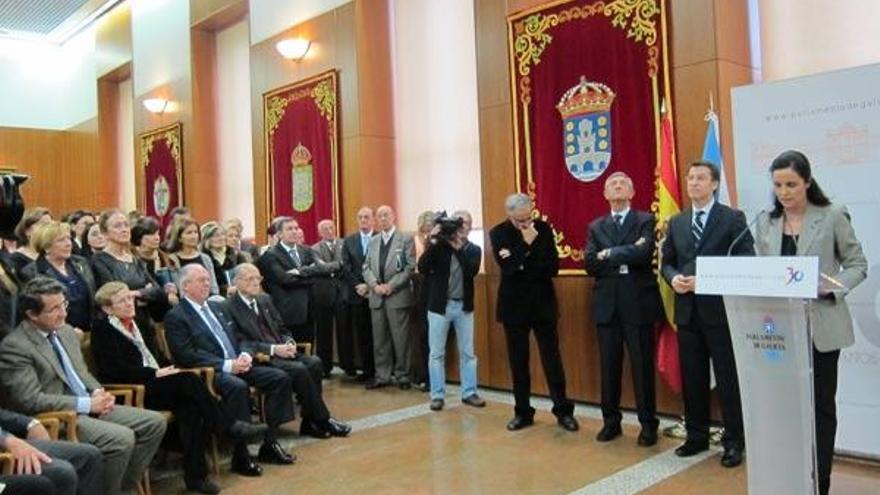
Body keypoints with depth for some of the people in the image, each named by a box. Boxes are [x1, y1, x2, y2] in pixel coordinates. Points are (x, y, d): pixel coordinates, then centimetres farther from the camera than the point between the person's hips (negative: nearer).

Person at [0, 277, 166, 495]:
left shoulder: (66, 331, 12)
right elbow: (30, 400, -19)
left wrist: (98, 393, -1)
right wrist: (87, 404, -19)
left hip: (90, 407, 8)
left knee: (155, 422, -3)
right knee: (122, 439, -28)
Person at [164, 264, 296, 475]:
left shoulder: (218, 307, 20)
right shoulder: (176, 317, -3)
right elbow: (187, 356, -14)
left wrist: (245, 356, -2)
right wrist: (227, 365, -21)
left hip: (237, 365, 8)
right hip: (209, 372, -7)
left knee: (280, 378, -9)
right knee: (238, 387, -36)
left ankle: (269, 443, -4)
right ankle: (240, 456, -24)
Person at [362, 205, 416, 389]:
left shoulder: (406, 239, 1)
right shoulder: (373, 242, 16)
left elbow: (410, 267, -7)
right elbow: (366, 267, 11)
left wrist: (391, 285, -14)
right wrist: (375, 285, -7)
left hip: (398, 296, -4)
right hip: (377, 297, 5)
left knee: (400, 338, -1)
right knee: (379, 338, 8)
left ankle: (402, 375, 10)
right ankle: (382, 375, 16)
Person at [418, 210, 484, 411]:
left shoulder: (474, 249, 3)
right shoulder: (439, 245, -1)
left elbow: (472, 270, -16)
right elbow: (422, 268, -14)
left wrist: (458, 247, -23)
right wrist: (433, 242, -23)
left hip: (464, 306, 2)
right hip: (440, 305, -1)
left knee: (467, 353, 7)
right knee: (436, 353, 3)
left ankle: (469, 393, 18)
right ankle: (437, 395, 11)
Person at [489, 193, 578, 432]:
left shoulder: (543, 229, -2)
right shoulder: (497, 233, -4)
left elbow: (553, 268, -9)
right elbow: (507, 267, -17)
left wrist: (521, 265, -17)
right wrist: (526, 244, -21)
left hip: (543, 303, 0)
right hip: (514, 305, 0)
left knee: (552, 359, 4)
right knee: (518, 362, 8)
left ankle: (563, 411, 14)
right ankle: (523, 412, 20)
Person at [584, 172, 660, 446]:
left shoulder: (645, 221, 2)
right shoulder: (596, 226, 12)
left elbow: (644, 253, -17)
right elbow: (589, 264, -1)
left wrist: (609, 254, -9)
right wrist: (626, 256, -12)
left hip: (638, 302, -3)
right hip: (607, 304, 3)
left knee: (642, 365, 2)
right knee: (609, 366, 9)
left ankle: (648, 424, 15)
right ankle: (611, 421, 21)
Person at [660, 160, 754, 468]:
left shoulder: (733, 218, -2)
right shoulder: (676, 222, 13)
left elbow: (746, 262, -9)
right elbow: (666, 262, 14)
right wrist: (674, 278, -8)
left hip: (720, 310, -4)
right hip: (687, 310, 5)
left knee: (728, 379, 4)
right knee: (692, 378, 12)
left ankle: (734, 442, 17)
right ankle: (697, 436, 25)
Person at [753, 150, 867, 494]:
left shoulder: (833, 217, -3)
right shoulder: (765, 223, 7)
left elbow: (857, 265, 0)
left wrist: (832, 287, -17)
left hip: (821, 326, -2)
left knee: (821, 404, 7)